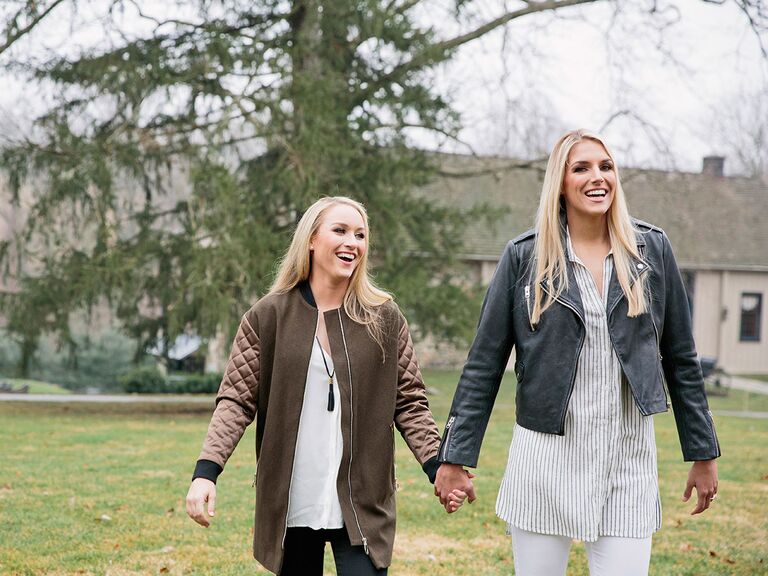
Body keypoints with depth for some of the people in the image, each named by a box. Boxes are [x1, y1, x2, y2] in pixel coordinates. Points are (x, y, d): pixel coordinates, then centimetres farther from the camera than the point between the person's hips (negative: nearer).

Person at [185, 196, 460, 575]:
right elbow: (236, 400, -1)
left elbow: (409, 403, 6)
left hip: (361, 507, 0)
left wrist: (437, 467, -8)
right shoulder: (268, 317, 0)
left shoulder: (384, 319, 4)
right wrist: (206, 471, -14)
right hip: (289, 504, 0)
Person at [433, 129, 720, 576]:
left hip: (629, 461, 1)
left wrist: (703, 453, 9)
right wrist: (456, 458, -3)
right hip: (546, 457, -1)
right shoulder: (525, 256, -1)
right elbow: (484, 364, 0)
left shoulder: (652, 248, 4)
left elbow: (681, 359, 9)